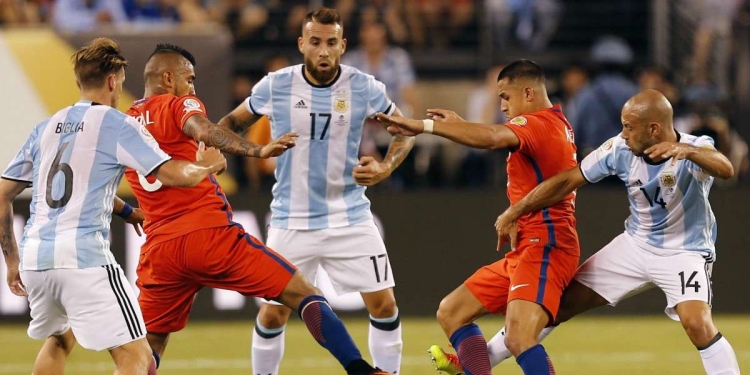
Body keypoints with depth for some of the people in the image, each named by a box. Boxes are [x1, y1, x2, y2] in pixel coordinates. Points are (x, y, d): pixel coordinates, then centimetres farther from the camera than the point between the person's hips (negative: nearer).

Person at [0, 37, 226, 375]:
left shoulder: (45, 128, 17)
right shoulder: (115, 124, -1)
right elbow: (169, 173, -10)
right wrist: (206, 166, 11)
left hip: (34, 257, 7)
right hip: (84, 257, -7)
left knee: (59, 340, 33)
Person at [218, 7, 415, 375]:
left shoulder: (363, 88, -7)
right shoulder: (275, 86, -8)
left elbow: (404, 130, 6)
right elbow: (233, 121, 8)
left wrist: (386, 166, -13)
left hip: (349, 217, 0)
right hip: (291, 220, 0)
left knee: (384, 304, -4)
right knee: (273, 313, 1)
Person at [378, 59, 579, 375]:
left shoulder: (539, 123, -13)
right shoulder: (557, 124, 19)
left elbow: (491, 138, -34)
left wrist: (424, 125, -35)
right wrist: (461, 125, 25)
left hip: (544, 247, -11)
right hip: (525, 250, 11)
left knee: (520, 338, -28)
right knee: (450, 312, 13)